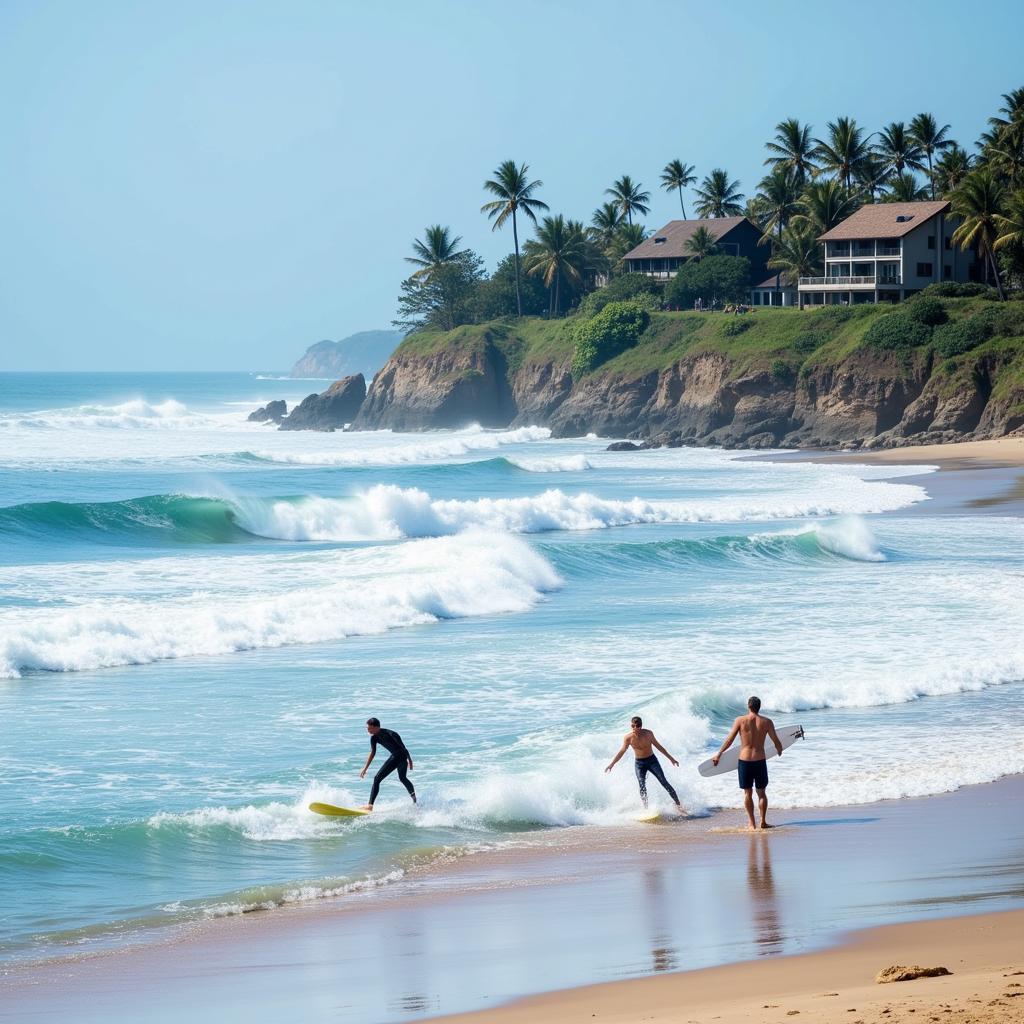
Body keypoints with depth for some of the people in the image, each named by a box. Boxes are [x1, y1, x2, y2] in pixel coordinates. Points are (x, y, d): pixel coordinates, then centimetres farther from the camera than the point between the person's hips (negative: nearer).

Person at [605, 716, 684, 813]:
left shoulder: (648, 733, -11)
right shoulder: (628, 737, -13)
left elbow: (658, 746, 1)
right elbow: (621, 752, -5)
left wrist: (670, 758, 8)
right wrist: (611, 764, -11)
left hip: (652, 760, 0)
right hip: (639, 763, 0)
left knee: (664, 782, -6)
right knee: (642, 787, -12)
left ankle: (678, 805, -3)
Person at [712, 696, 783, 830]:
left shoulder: (740, 720, -7)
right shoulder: (766, 722, -4)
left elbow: (729, 740, -5)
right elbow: (777, 742, 0)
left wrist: (718, 755, 8)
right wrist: (780, 751, 23)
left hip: (744, 760, -1)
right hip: (760, 761, 1)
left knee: (747, 793, 9)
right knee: (761, 792, 14)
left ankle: (752, 824, 8)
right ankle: (763, 822, 14)